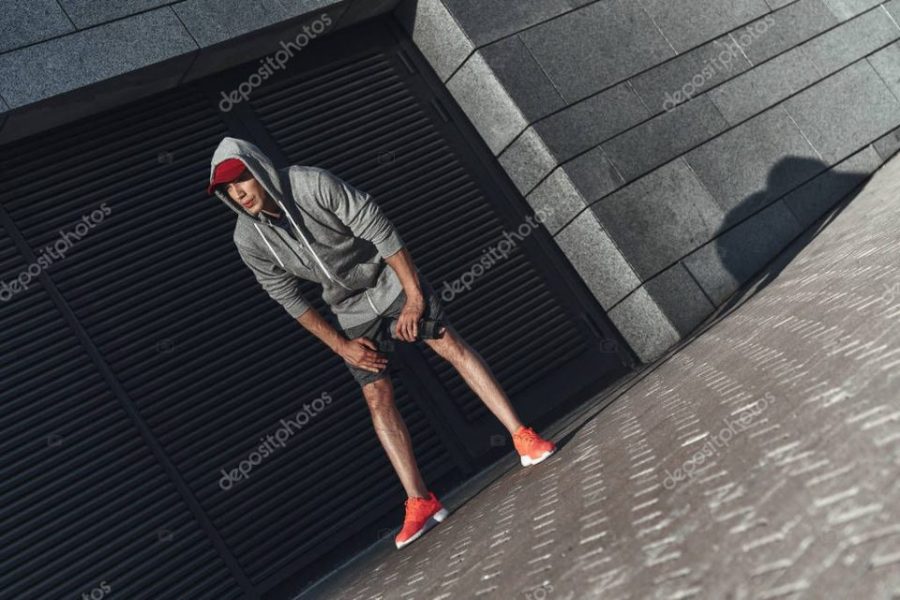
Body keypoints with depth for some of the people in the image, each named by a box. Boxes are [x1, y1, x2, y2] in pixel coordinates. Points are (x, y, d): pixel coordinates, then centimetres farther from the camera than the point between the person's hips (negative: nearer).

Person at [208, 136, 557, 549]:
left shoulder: (314, 183, -24)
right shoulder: (248, 240, -12)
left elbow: (380, 231, -22)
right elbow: (287, 297, -2)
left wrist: (415, 298, -21)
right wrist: (341, 345, -4)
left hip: (390, 276, -3)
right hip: (351, 309, 3)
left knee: (451, 345, -15)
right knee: (378, 398, -4)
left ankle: (523, 438, -9)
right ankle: (420, 502, -1)